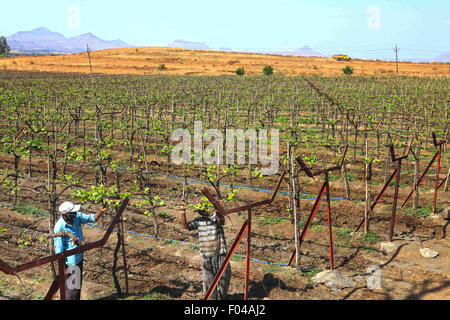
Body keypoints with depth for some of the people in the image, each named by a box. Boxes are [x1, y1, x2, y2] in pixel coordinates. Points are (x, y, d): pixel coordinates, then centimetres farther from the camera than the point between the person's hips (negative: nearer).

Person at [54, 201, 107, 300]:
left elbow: (92, 218, 4)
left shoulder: (77, 217, -6)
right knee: (72, 288, 0)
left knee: (78, 285, 21)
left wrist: (101, 211, -17)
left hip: (79, 258, 8)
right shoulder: (59, 228, -25)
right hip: (70, 261, -8)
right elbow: (58, 250, -21)